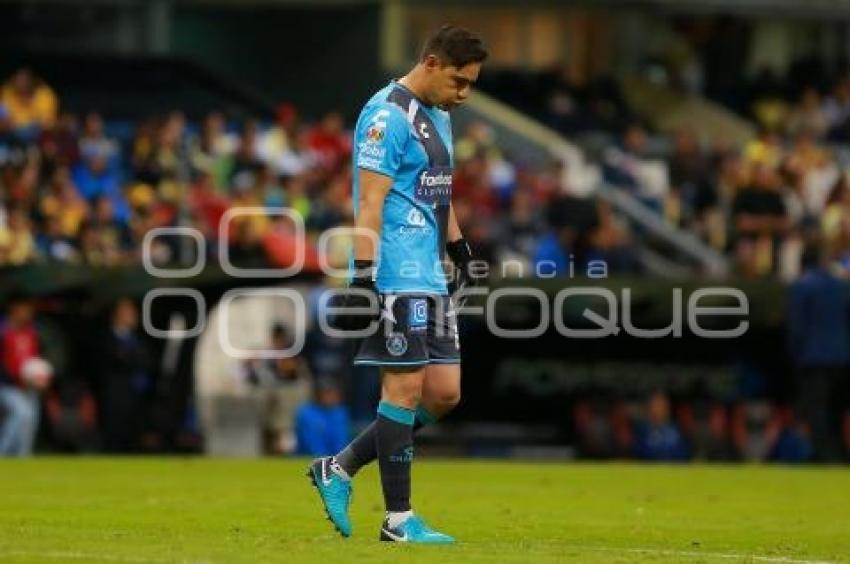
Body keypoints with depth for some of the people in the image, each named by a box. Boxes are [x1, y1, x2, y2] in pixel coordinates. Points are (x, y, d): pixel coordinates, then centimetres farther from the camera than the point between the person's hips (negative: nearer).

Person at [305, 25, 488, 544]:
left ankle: (339, 469, 13)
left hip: (431, 277, 9)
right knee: (405, 389, -6)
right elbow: (370, 203, -17)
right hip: (396, 279, -9)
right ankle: (399, 520, 0)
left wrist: (461, 252, 28)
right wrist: (361, 280, -21)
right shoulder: (388, 116, -12)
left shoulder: (438, 117, 17)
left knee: (445, 392, 5)